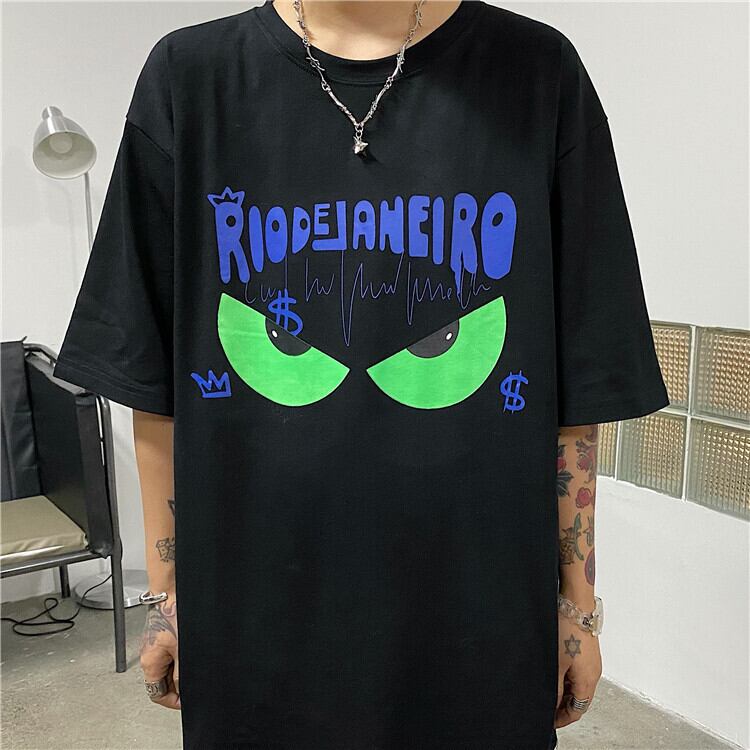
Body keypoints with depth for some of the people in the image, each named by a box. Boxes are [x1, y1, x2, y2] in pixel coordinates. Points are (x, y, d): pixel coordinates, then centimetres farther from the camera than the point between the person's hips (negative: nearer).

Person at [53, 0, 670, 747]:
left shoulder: (539, 75, -4)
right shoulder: (188, 77, -3)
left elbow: (575, 384, -2)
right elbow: (155, 379, 0)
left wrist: (578, 595, 3)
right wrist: (165, 591, 4)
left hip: (479, 624, 0)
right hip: (254, 623, 1)